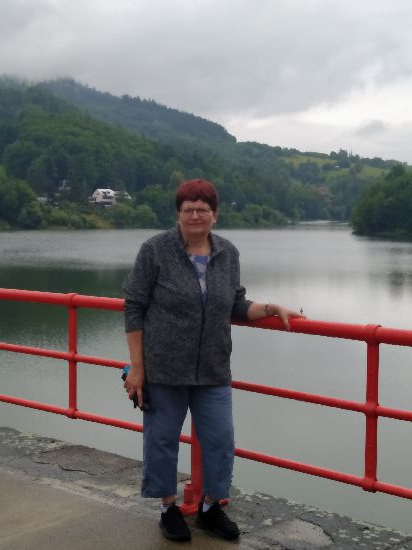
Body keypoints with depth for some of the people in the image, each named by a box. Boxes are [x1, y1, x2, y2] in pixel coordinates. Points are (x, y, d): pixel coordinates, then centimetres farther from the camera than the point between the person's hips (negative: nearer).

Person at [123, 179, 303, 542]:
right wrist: (136, 367, -9)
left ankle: (211, 508, 28)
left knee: (220, 440, 7)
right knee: (162, 440, 8)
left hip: (213, 371, 4)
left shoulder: (228, 253, 3)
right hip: (163, 368, -3)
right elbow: (134, 308, -7)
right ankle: (169, 509, 27)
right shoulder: (156, 250, -9)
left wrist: (270, 309, -4)